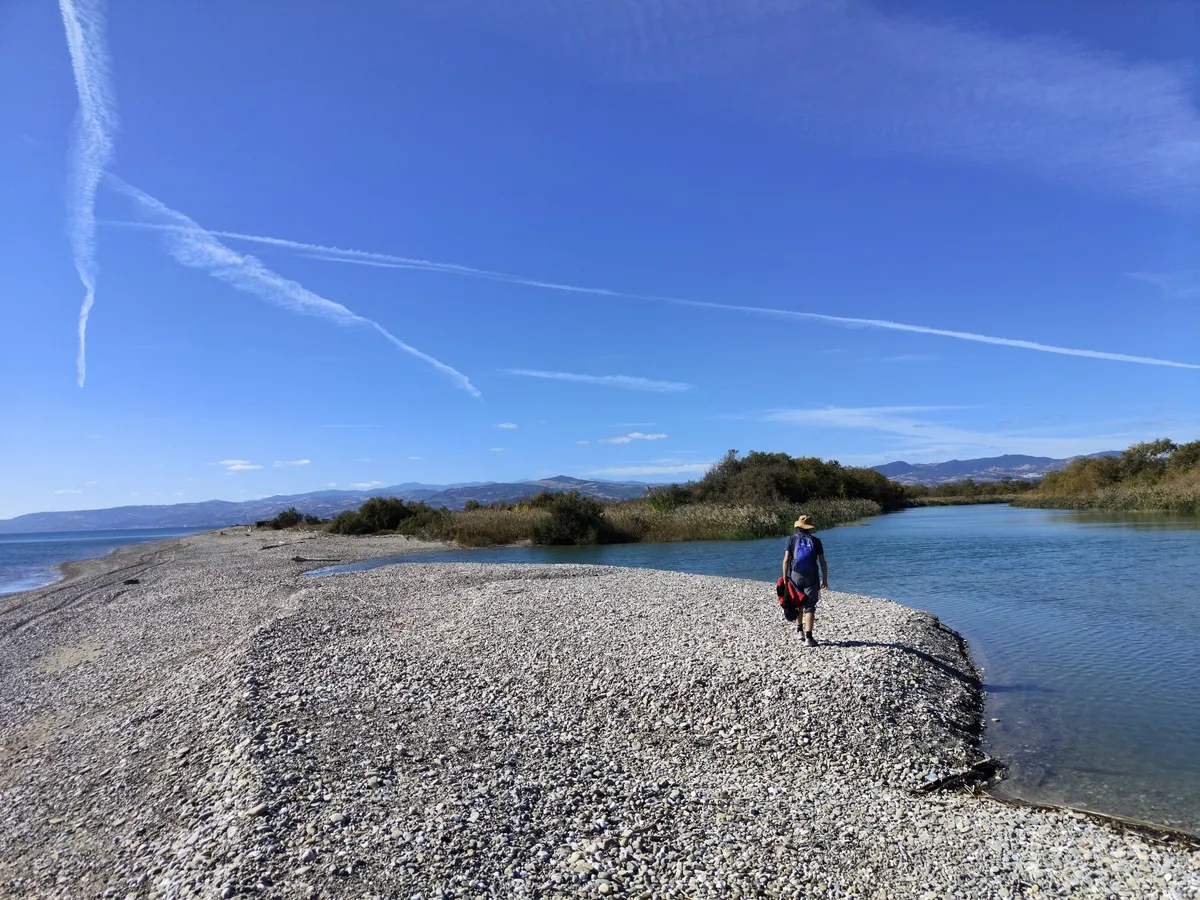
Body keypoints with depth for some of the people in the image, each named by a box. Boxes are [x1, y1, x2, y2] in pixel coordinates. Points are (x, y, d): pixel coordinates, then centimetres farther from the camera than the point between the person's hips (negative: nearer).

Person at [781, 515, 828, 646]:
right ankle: (808, 637, -7)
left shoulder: (792, 539, 2)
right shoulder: (815, 541, 4)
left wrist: (785, 577, -2)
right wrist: (825, 579, 9)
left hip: (795, 576, 1)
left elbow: (786, 560, -5)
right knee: (809, 607, -1)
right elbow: (823, 562, 2)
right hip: (811, 577, -1)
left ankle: (799, 629, 29)